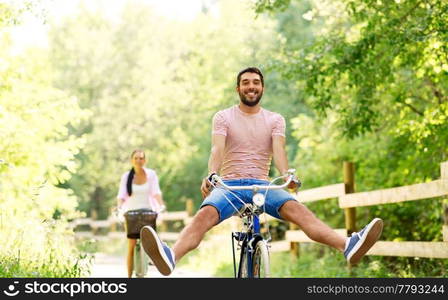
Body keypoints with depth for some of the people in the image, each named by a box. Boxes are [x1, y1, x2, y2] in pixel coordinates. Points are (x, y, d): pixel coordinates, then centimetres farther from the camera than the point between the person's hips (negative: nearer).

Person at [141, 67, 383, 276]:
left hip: (262, 184, 1)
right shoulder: (223, 117, 8)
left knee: (297, 209, -29)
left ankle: (348, 246, -48)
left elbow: (278, 149, -5)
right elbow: (217, 149, -9)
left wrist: (286, 175, -28)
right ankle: (170, 258, -61)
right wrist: (211, 175, -31)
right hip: (229, 184, -1)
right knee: (205, 214, -34)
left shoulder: (275, 120, 13)